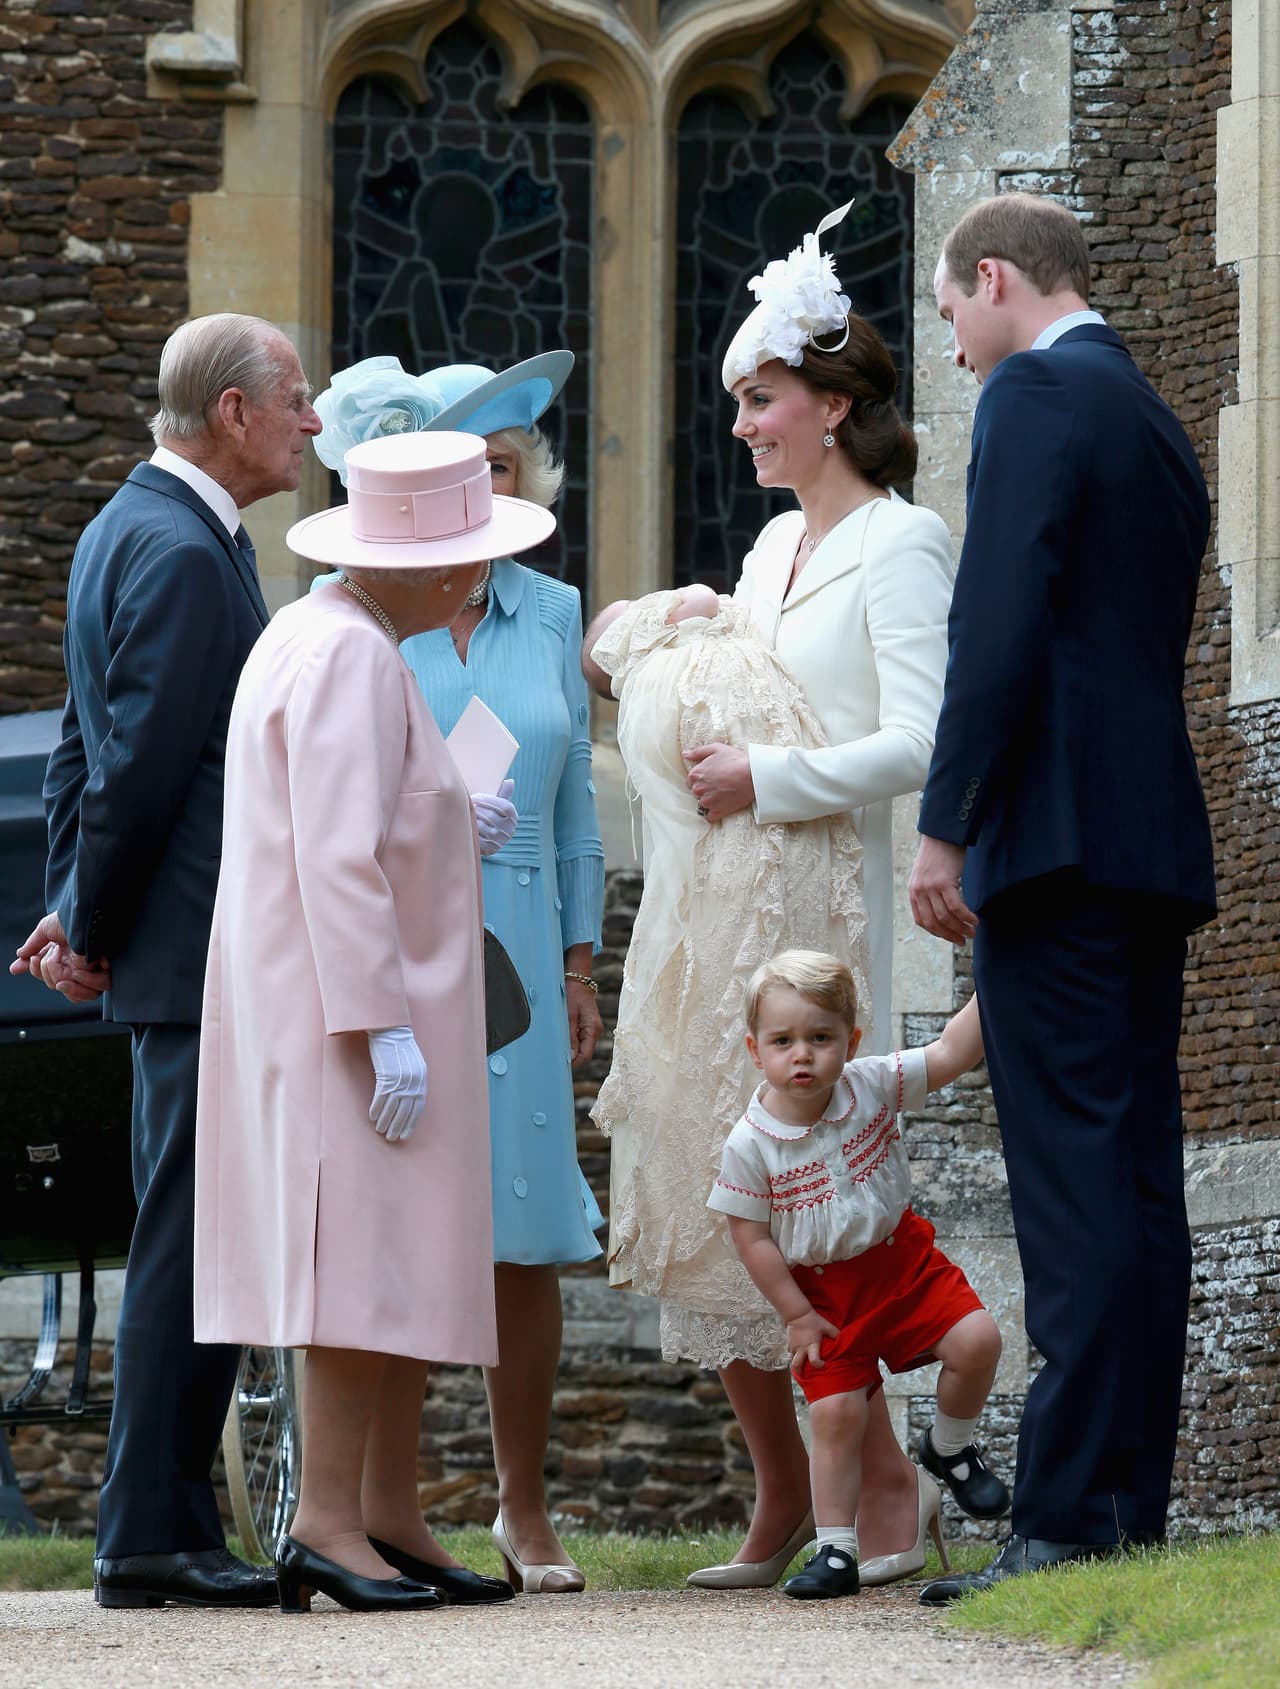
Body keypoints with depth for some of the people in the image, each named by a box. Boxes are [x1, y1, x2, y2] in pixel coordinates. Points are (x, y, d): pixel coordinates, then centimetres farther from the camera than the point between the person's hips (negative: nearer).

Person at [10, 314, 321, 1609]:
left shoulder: (130, 528, 18)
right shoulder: (183, 553, -16)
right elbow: (140, 761, -18)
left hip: (184, 954, 11)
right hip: (206, 952, -11)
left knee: (187, 1245, 11)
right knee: (192, 1244, -8)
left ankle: (161, 1530, 14)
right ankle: (152, 1537, -7)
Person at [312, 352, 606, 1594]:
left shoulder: (551, 616, 13)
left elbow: (573, 807, 17)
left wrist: (579, 964, 12)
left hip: (511, 953, 3)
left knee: (523, 1235, 0)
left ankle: (525, 1510, 10)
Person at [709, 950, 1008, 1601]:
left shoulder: (872, 1085, -9)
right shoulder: (751, 1144, -16)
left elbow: (951, 1053, -7)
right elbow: (751, 1236, -9)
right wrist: (796, 1315, -9)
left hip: (902, 1258, 2)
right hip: (824, 1289, -2)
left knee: (975, 1340, -15)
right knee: (835, 1413, -9)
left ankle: (949, 1448, 13)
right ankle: (836, 1551, 3)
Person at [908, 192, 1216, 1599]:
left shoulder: (1035, 399, -6)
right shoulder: (1157, 427, 22)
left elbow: (1001, 626, -16)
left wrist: (946, 827, -16)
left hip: (1058, 834, -9)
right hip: (1157, 838, 9)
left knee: (1076, 1187, -12)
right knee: (1139, 1189, 7)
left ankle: (1067, 1522, -16)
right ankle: (1133, 1510, 8)